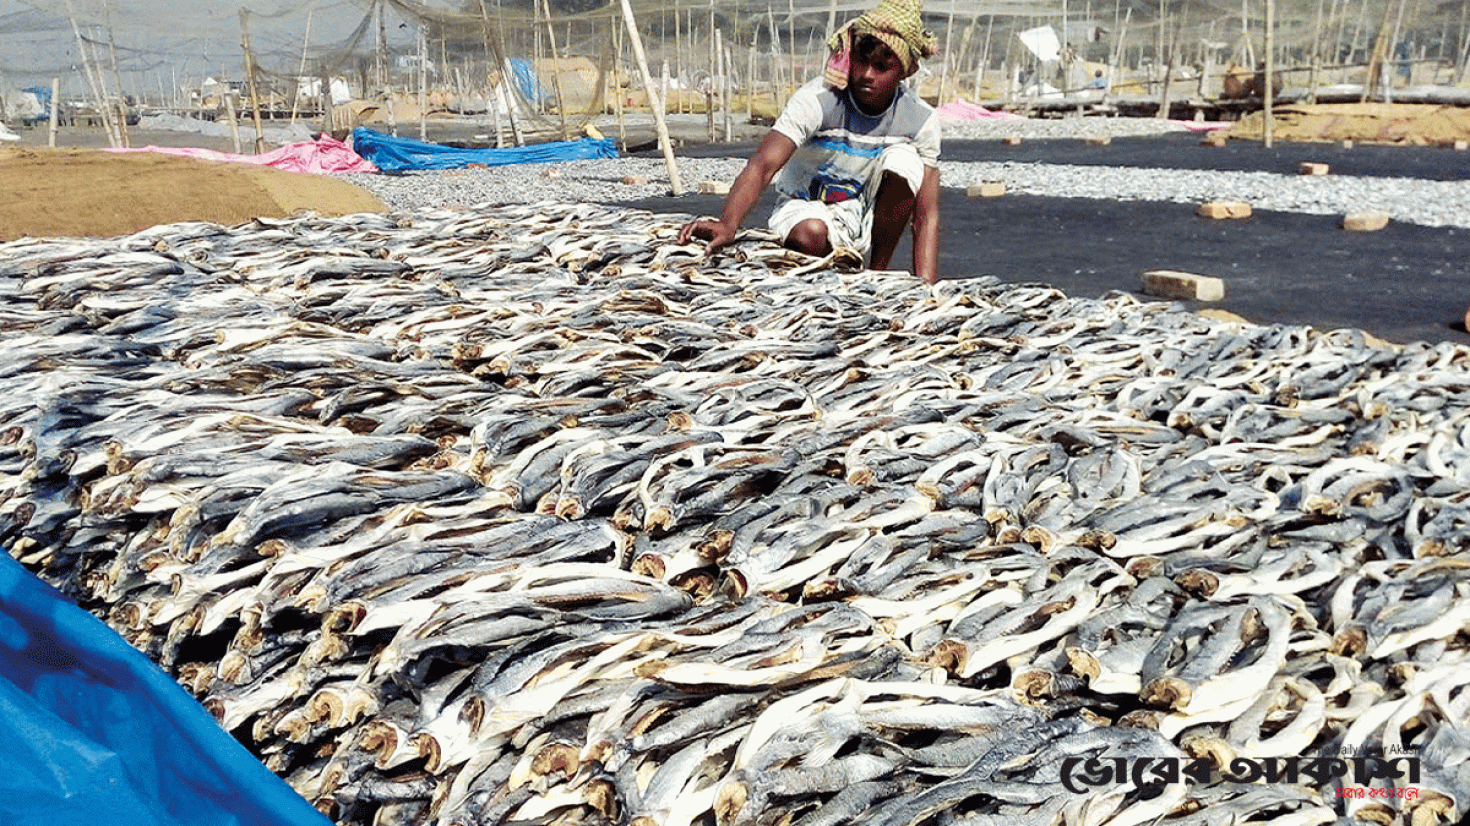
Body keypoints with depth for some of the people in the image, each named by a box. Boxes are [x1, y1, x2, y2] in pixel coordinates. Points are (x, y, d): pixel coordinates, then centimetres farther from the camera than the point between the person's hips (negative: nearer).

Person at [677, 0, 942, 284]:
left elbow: (926, 216, -13)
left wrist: (925, 289, -27)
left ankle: (878, 272, -10)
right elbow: (762, 166, -33)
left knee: (904, 159, -25)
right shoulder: (817, 99, -21)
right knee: (810, 234, -39)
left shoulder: (921, 120, -13)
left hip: (872, 218, 3)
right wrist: (727, 225, -53)